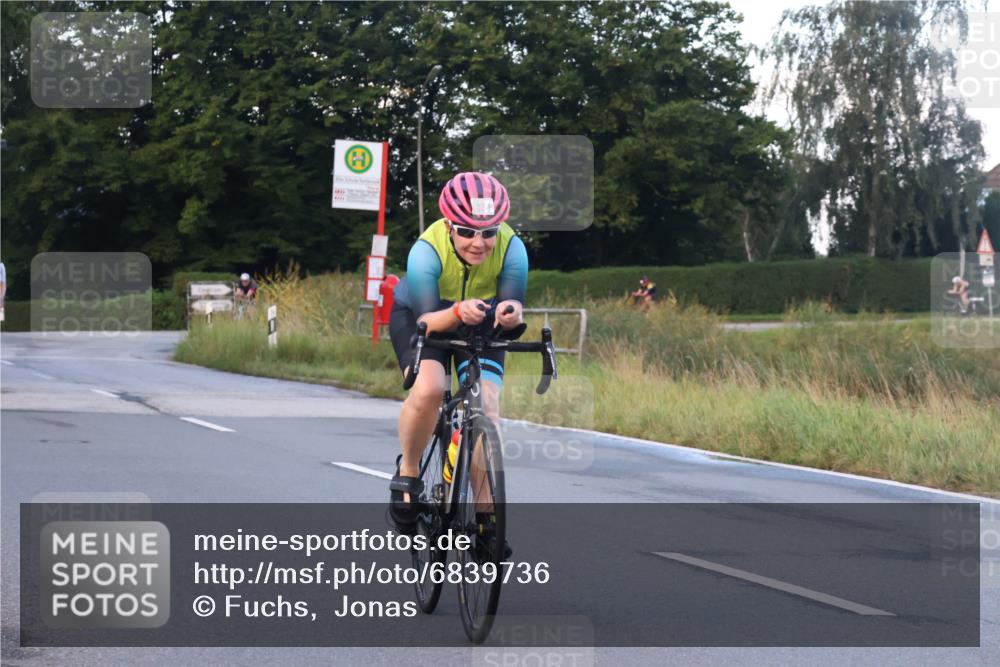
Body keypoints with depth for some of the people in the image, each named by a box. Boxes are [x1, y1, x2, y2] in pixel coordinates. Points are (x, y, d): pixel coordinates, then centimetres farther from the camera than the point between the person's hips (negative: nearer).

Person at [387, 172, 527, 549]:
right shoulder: (427, 250, -34)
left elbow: (513, 311, -23)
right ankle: (407, 473, -5)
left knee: (486, 404, -17)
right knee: (428, 389, -30)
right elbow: (426, 320, -31)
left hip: (481, 324, 2)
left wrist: (511, 312, -48)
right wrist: (457, 312, -52)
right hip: (420, 316, -2)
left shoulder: (512, 249, -29)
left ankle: (485, 515, -7)